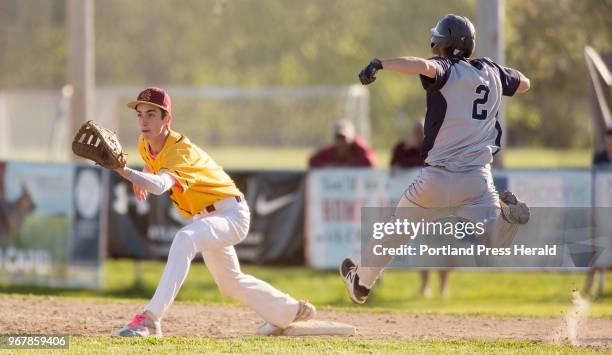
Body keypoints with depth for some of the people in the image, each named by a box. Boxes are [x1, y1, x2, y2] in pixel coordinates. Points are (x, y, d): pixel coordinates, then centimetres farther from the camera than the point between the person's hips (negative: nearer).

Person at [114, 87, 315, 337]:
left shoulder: (180, 151, -31)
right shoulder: (145, 144, -5)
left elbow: (160, 186, -53)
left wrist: (126, 172, -68)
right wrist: (142, 177, 3)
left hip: (231, 213, -10)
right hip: (206, 218, 10)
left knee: (185, 239, -39)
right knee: (230, 284, 25)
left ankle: (150, 319, -44)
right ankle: (291, 311, 48)